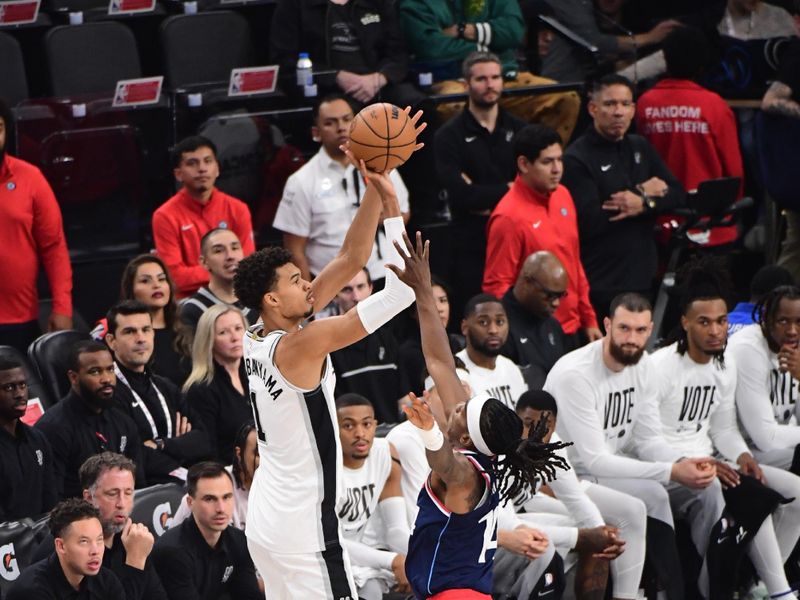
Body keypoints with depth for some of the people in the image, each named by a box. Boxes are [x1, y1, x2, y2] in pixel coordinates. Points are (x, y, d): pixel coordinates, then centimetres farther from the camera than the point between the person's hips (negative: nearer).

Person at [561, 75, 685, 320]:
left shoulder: (640, 148, 15)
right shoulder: (577, 159, -8)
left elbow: (677, 194, 8)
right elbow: (588, 222, -19)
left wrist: (644, 204, -14)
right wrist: (643, 194, -9)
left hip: (642, 279, 6)